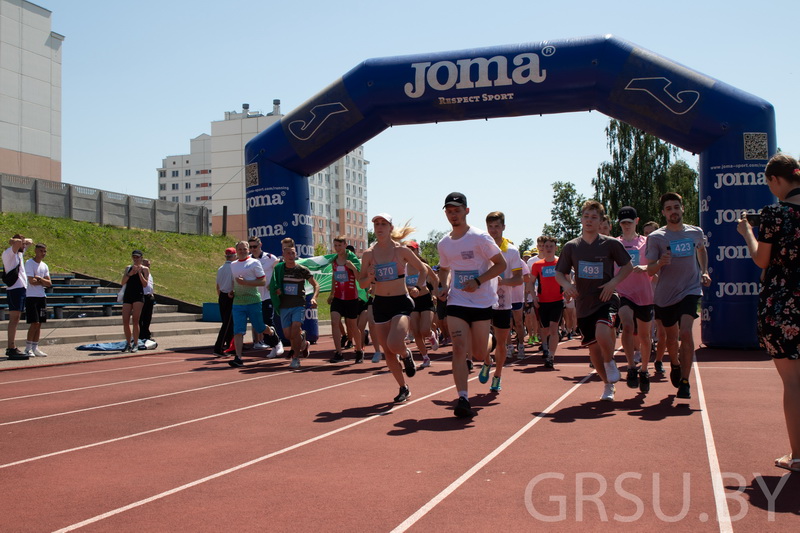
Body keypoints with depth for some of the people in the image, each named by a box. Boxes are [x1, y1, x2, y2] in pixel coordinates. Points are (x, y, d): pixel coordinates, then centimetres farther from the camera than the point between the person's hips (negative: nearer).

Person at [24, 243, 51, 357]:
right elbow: (32, 281, -15)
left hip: (42, 297, 7)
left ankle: (35, 348, 11)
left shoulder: (44, 266, 14)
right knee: (34, 323, -11)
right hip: (31, 297, -7)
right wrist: (43, 282, -1)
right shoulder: (29, 263, -7)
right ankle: (28, 348, -3)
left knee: (39, 324, 6)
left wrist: (39, 279, -9)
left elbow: (49, 283, 7)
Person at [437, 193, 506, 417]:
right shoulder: (444, 243, 7)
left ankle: (487, 341, 45)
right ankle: (463, 399, -13)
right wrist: (444, 286, 2)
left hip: (482, 302, -3)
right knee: (459, 349, -13)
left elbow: (501, 264, -8)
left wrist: (478, 281, -19)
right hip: (456, 302, 3)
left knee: (478, 355, 7)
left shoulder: (480, 238, -9)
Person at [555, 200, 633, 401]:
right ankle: (608, 384, 29)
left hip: (606, 299, -3)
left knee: (602, 334, -29)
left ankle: (610, 363, 3)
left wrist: (613, 282, -10)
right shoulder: (571, 247, 3)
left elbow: (628, 266, 6)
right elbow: (559, 273, 8)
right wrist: (566, 284, -13)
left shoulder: (611, 244, -2)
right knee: (593, 347, 8)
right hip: (584, 303, 3)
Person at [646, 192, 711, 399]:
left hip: (690, 290, 0)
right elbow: (650, 270, -7)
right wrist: (660, 263, -29)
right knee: (671, 337, 13)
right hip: (665, 295, 0)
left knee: (686, 333, -19)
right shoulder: (656, 237, -5)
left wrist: (704, 272, 13)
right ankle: (675, 364, 46)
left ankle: (685, 382, -12)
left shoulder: (696, 233, 4)